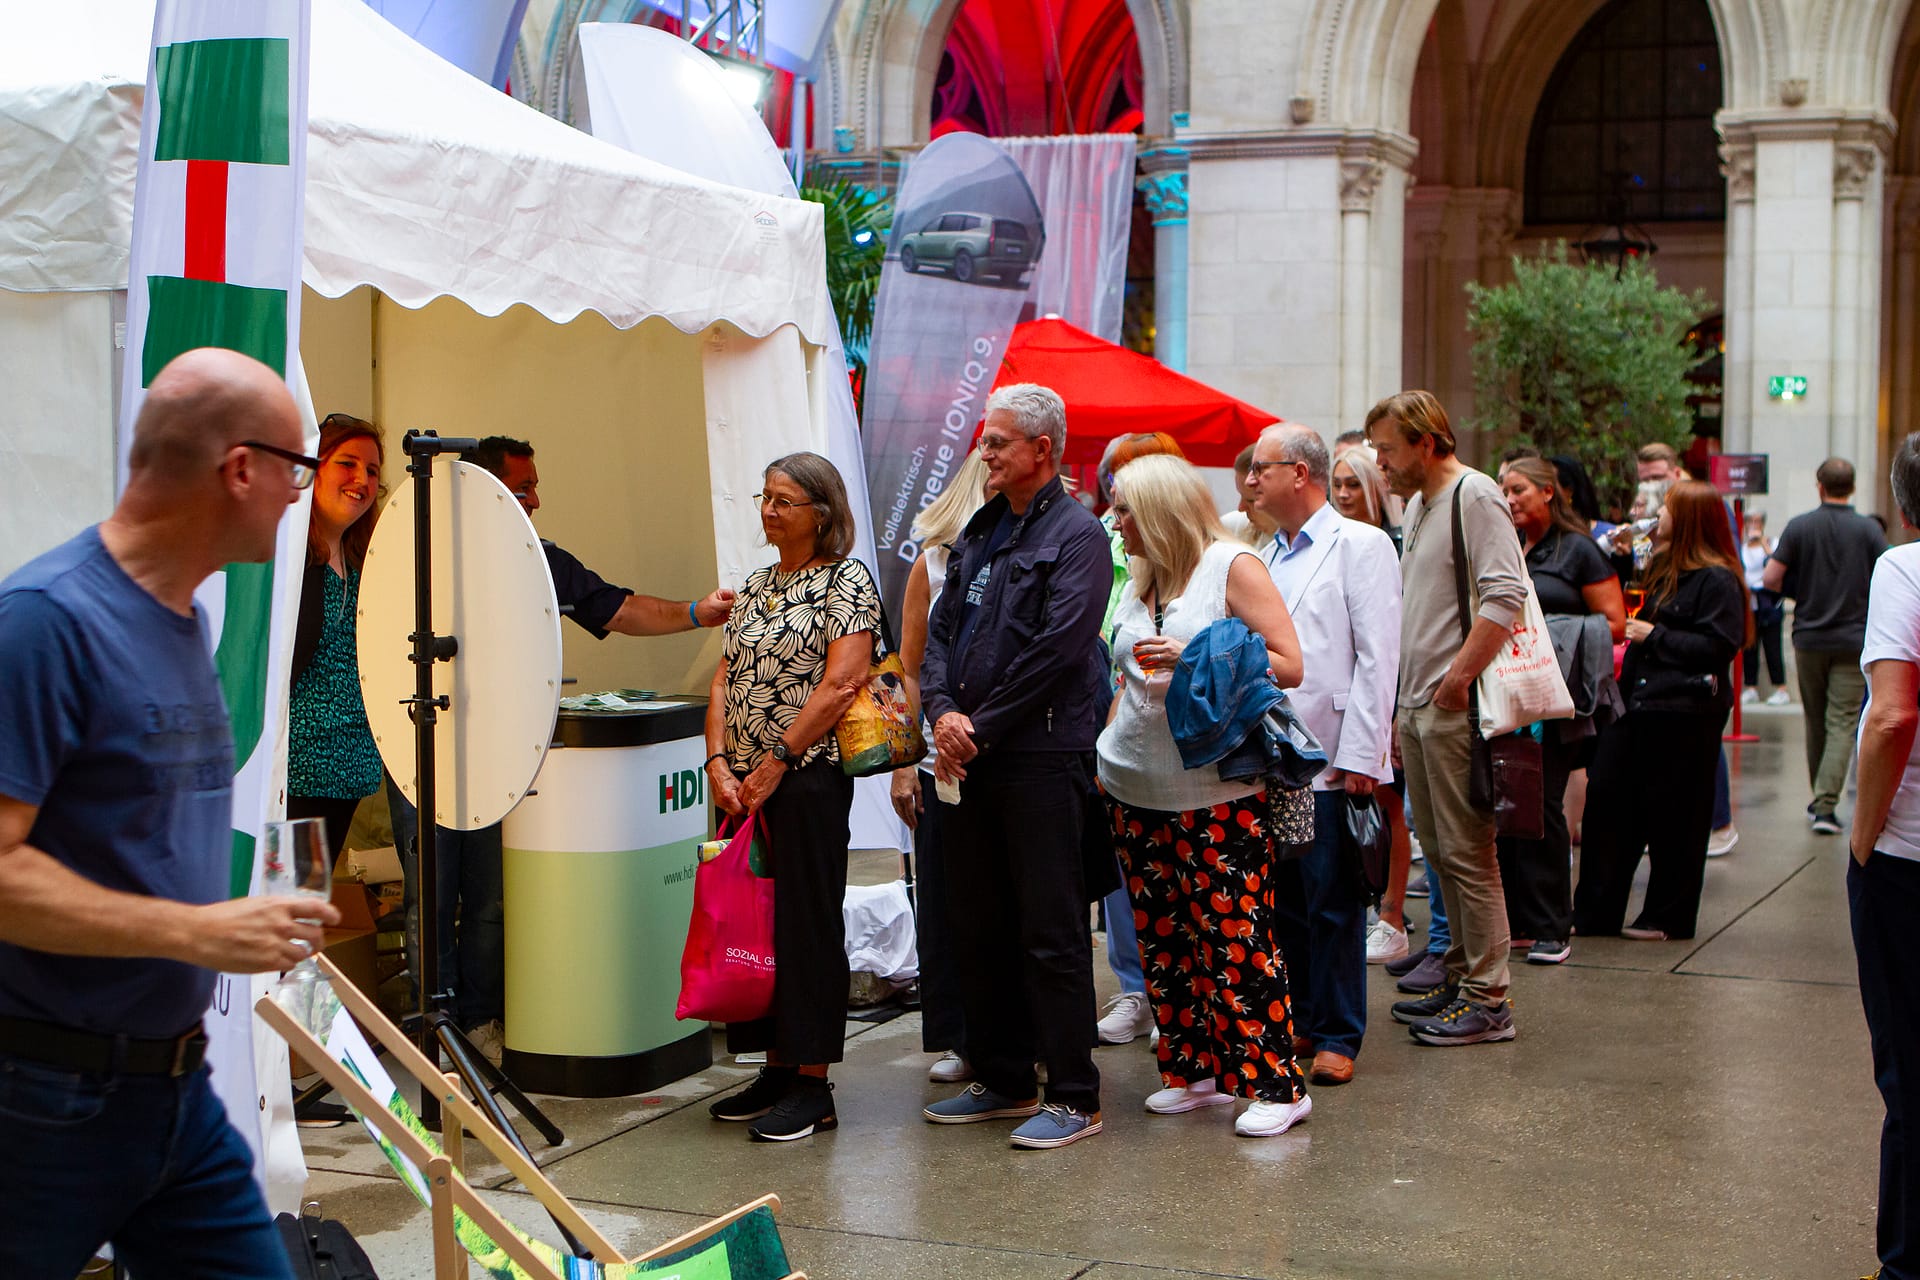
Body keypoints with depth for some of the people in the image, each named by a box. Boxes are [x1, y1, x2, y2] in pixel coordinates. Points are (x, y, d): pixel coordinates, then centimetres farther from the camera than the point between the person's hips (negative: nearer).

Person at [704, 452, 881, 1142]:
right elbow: (725, 681, 12)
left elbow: (841, 684, -14)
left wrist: (776, 763, -14)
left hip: (809, 778, -7)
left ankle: (813, 1084, 2)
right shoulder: (756, 586, 16)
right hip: (744, 783, 7)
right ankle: (776, 1068, 20)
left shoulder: (848, 581, -5)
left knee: (806, 924, -4)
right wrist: (719, 763, -3)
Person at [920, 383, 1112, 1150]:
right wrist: (944, 712, -5)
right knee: (979, 928, 13)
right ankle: (1002, 1080, 24)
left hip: (1042, 760, -8)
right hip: (970, 761, 8)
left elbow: (1057, 648, -16)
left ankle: (1074, 1097, 3)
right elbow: (940, 631, 14)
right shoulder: (979, 533, 18)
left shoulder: (1077, 534, -7)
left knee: (1050, 934, -4)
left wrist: (983, 727, -12)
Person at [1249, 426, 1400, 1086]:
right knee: (1284, 900, 10)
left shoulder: (1360, 545, -3)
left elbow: (1379, 655, -10)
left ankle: (1338, 1035, 7)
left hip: (1330, 759, -6)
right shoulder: (1269, 557, 18)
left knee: (1333, 902, -1)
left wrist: (1359, 752, -15)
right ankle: (1298, 1020, 20)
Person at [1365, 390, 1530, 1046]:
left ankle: (1487, 1000, -1)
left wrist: (1457, 677, -21)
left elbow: (1504, 596, -21)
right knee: (1438, 850, 14)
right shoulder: (1416, 505, 18)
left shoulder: (1476, 496, -11)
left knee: (1467, 852, -6)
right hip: (1414, 705, 10)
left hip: (1454, 708, -9)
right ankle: (1460, 977, 24)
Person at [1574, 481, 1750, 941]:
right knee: (1606, 800, 5)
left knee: (1672, 817, 1)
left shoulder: (1717, 580, -11)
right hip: (1635, 702, 9)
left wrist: (1654, 636, -15)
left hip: (1682, 714, -9)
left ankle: (1669, 918, 13)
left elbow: (1716, 647, -19)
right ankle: (1594, 912, 10)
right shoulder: (1661, 568, 18)